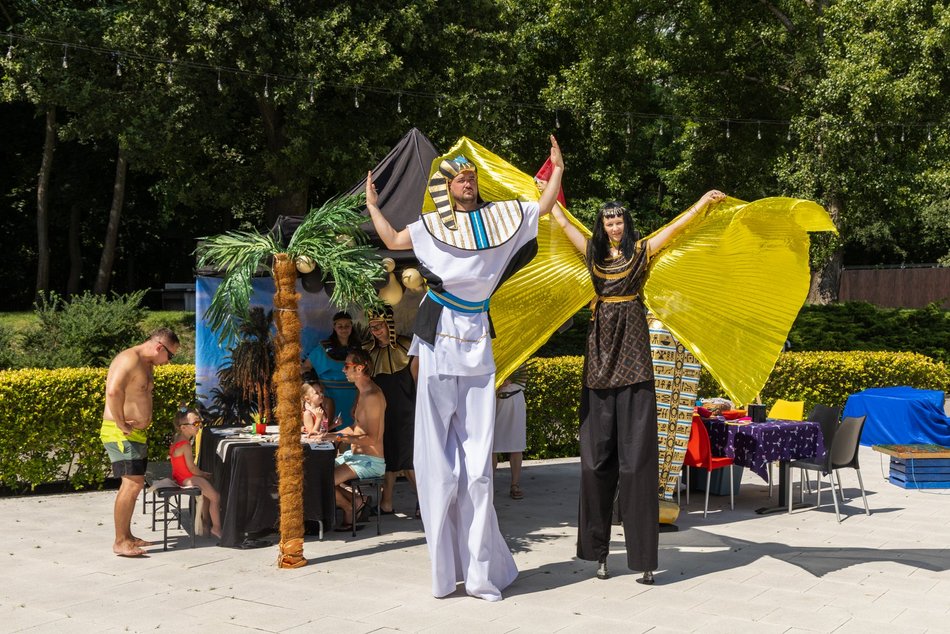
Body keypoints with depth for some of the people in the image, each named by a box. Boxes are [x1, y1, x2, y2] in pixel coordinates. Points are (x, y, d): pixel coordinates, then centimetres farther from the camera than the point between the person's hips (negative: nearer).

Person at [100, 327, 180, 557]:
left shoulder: (146, 364, 16)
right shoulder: (130, 359, -17)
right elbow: (113, 392, -31)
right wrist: (121, 424, -24)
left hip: (136, 434, 10)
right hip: (121, 434, -10)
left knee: (136, 483, 14)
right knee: (131, 484, -14)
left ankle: (127, 535, 24)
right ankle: (120, 542, -11)